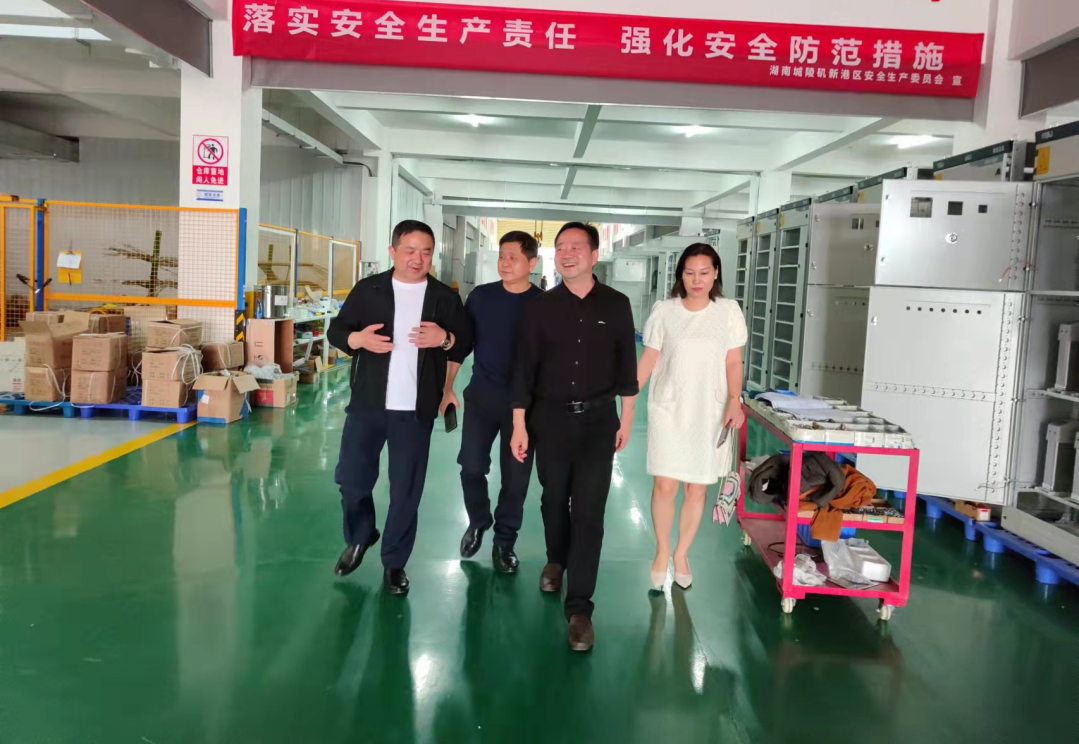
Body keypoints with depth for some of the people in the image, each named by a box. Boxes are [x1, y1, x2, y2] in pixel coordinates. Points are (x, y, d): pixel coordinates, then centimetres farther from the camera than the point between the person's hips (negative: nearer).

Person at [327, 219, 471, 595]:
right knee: (351, 478, 8)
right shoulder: (367, 289, 2)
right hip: (367, 403, 1)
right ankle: (358, 538, 36)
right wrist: (357, 339, -17)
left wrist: (445, 339, -18)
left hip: (416, 410, 0)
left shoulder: (445, 297, 3)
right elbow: (336, 331, 5)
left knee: (406, 490, 6)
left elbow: (466, 345, 4)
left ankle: (394, 561, 23)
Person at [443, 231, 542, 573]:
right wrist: (447, 388, 3)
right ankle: (478, 522, 32)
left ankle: (504, 541, 24)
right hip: (480, 396, 2)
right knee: (471, 467, 4)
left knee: (516, 476, 5)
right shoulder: (480, 296, 0)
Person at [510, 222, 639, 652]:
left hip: (598, 420, -1)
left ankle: (579, 607, 3)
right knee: (554, 499, 15)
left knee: (589, 511, -3)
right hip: (550, 418, 1)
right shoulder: (541, 307, -1)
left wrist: (626, 420, 5)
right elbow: (525, 368, -1)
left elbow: (626, 365, 4)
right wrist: (519, 426, -3)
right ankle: (556, 560, 44)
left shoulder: (616, 305, -1)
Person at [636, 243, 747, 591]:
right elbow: (648, 359, 1)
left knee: (697, 487, 7)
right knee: (664, 484, -2)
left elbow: (734, 363, 2)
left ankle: (682, 554, 25)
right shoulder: (664, 311, -2)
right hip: (668, 408, -1)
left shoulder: (728, 311, 0)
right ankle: (662, 552, 20)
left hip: (711, 412, 1)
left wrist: (735, 402, -13)